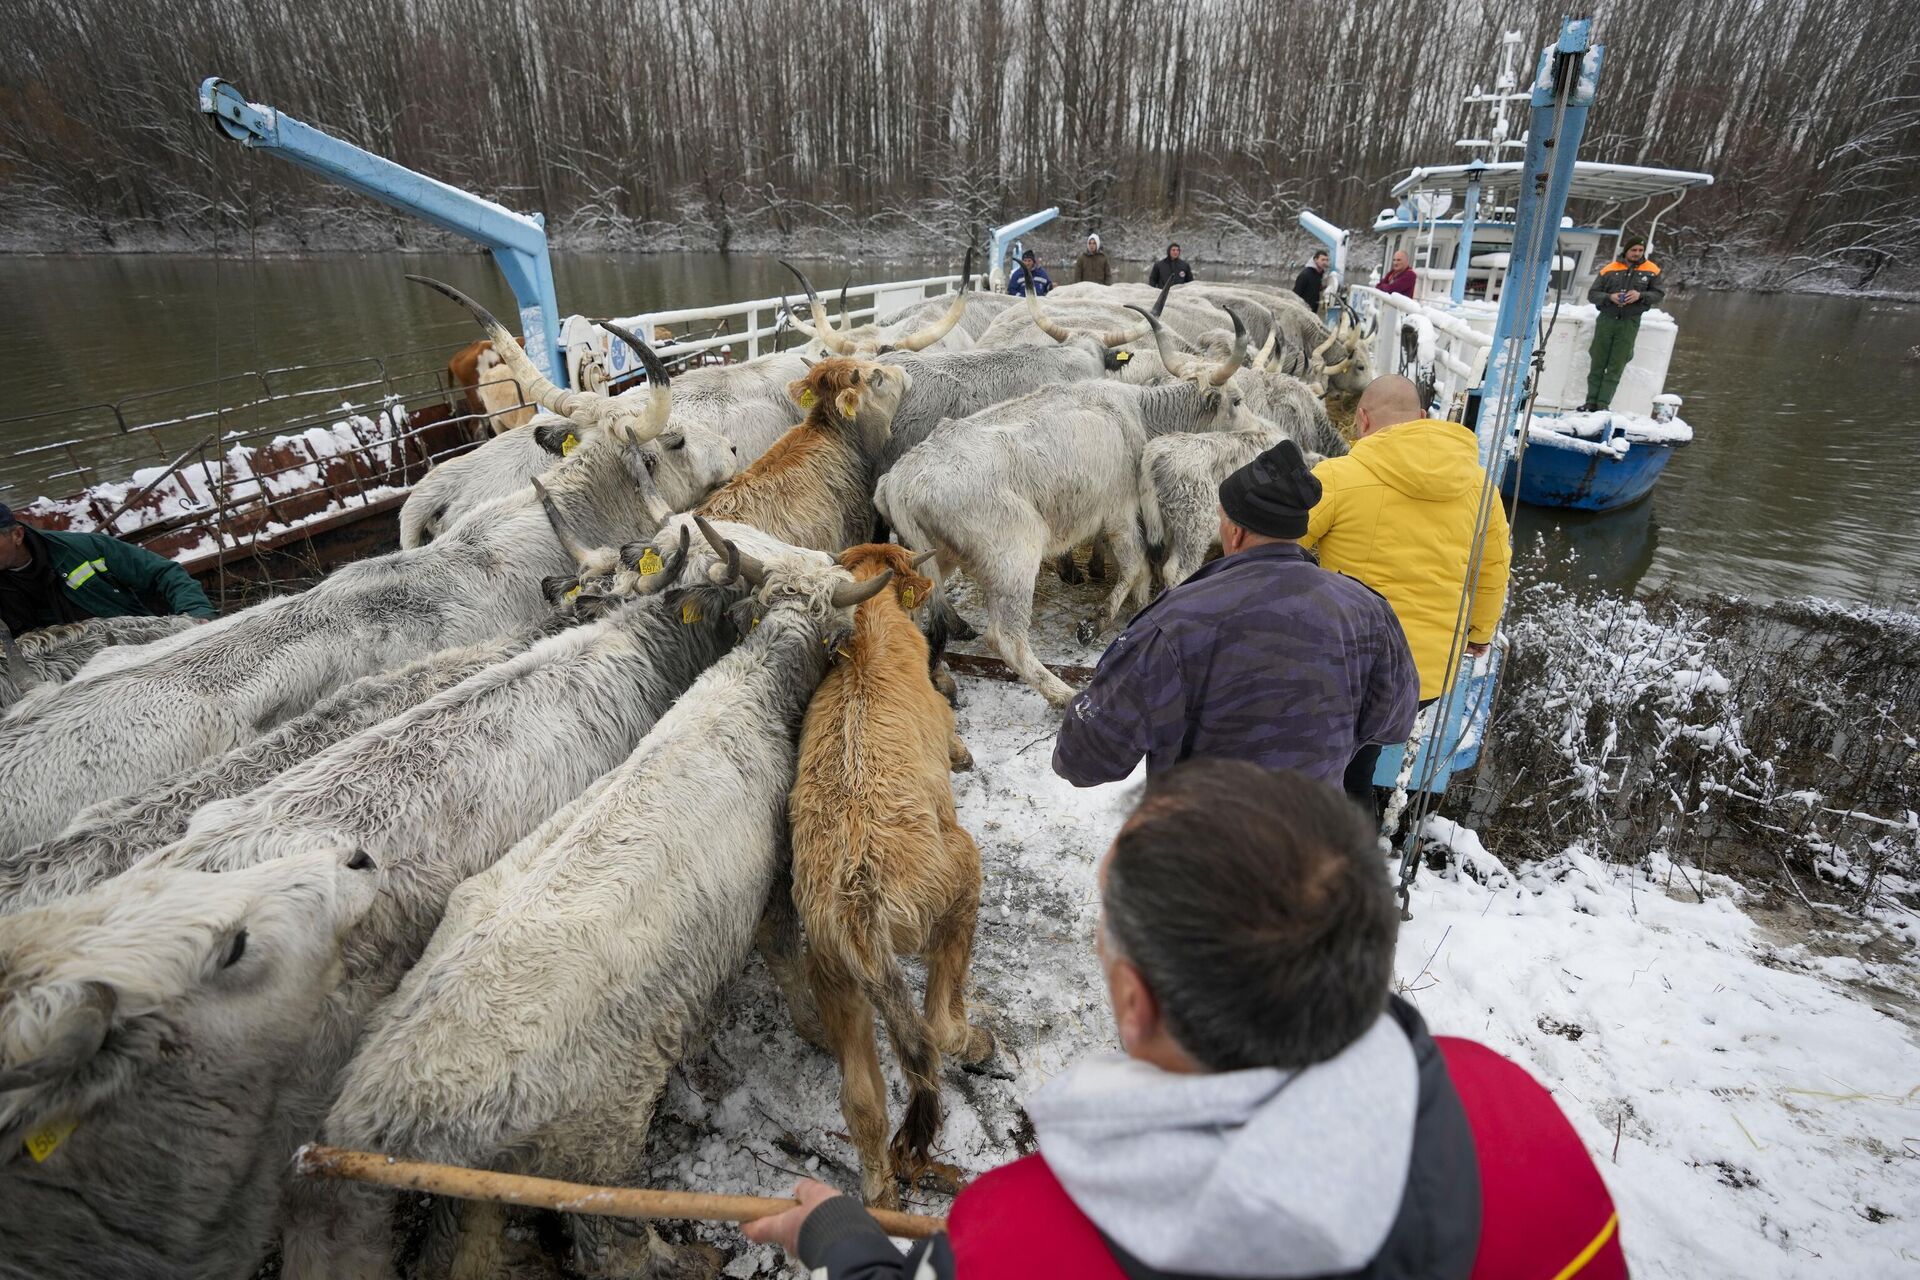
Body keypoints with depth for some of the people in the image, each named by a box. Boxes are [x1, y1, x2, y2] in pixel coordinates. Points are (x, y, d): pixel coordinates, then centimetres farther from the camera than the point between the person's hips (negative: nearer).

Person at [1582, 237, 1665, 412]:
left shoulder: (1652, 270, 4)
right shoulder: (1609, 269, 2)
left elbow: (1659, 294, 7)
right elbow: (1592, 294, 3)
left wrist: (1640, 295, -12)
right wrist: (1610, 297, -15)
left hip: (1629, 323, 0)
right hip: (1606, 319, 0)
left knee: (1616, 368, -2)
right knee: (1598, 364, 3)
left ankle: (1603, 405, -2)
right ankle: (1591, 402, 8)